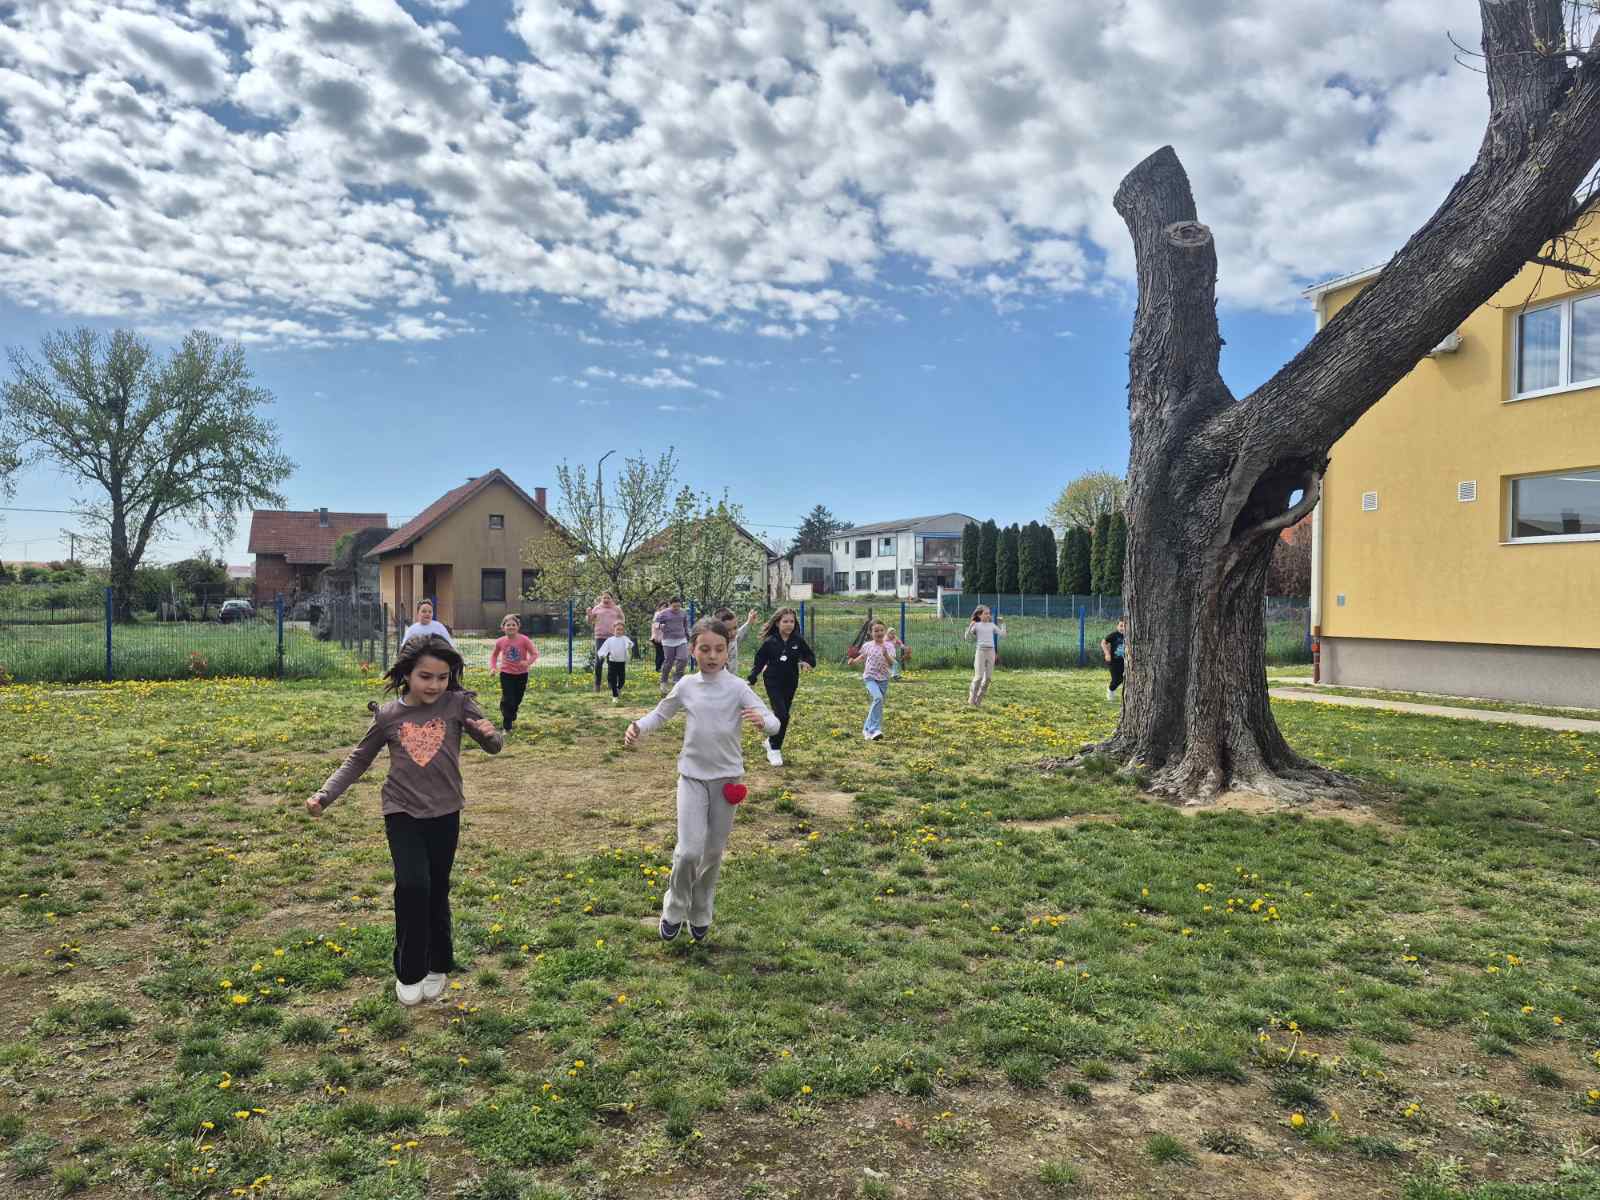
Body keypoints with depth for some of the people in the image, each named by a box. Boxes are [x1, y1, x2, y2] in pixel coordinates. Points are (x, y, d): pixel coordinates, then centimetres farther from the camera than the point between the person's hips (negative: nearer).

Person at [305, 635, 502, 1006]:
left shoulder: (457, 704, -9)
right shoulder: (388, 715, -5)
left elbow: (494, 745, -9)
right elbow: (358, 760, 7)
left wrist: (490, 734, -33)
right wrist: (324, 796, -3)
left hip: (444, 813, 0)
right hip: (402, 812, 0)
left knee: (437, 892, 11)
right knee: (413, 886, -15)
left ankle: (438, 966, 33)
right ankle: (408, 972, 6)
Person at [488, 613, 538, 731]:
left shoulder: (524, 640, -14)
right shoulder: (500, 642, -7)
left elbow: (535, 653, -13)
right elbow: (494, 655, 11)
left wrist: (528, 662, -32)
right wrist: (493, 667, -3)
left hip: (521, 674, 1)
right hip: (506, 674, -1)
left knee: (517, 699, 16)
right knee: (508, 700, -9)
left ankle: (511, 718, 43)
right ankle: (506, 727, -1)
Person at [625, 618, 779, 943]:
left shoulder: (737, 687, -11)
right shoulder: (685, 686, -4)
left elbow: (774, 724, -14)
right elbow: (660, 714, 12)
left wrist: (762, 720, -38)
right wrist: (638, 727, -8)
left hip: (726, 778, 0)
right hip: (692, 776, 0)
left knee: (713, 852, 12)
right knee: (689, 851, -12)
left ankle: (700, 915, 34)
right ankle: (674, 910, 15)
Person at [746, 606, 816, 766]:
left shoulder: (798, 641, -4)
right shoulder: (769, 642, -10)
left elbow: (811, 657, 4)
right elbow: (759, 661, -3)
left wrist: (807, 663, -19)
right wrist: (752, 678, -14)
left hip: (790, 684, 4)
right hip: (773, 683, -4)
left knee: (783, 715, 13)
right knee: (782, 714, -15)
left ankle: (771, 741, 37)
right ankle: (774, 749, 0)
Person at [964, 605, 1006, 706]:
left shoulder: (992, 625, 12)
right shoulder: (976, 625, 2)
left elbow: (1002, 635, 10)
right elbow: (967, 638, -3)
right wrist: (970, 626, -16)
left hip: (991, 651, 4)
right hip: (980, 651, -4)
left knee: (988, 677, 0)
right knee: (979, 676, -10)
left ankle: (979, 699, 13)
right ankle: (972, 697, 8)